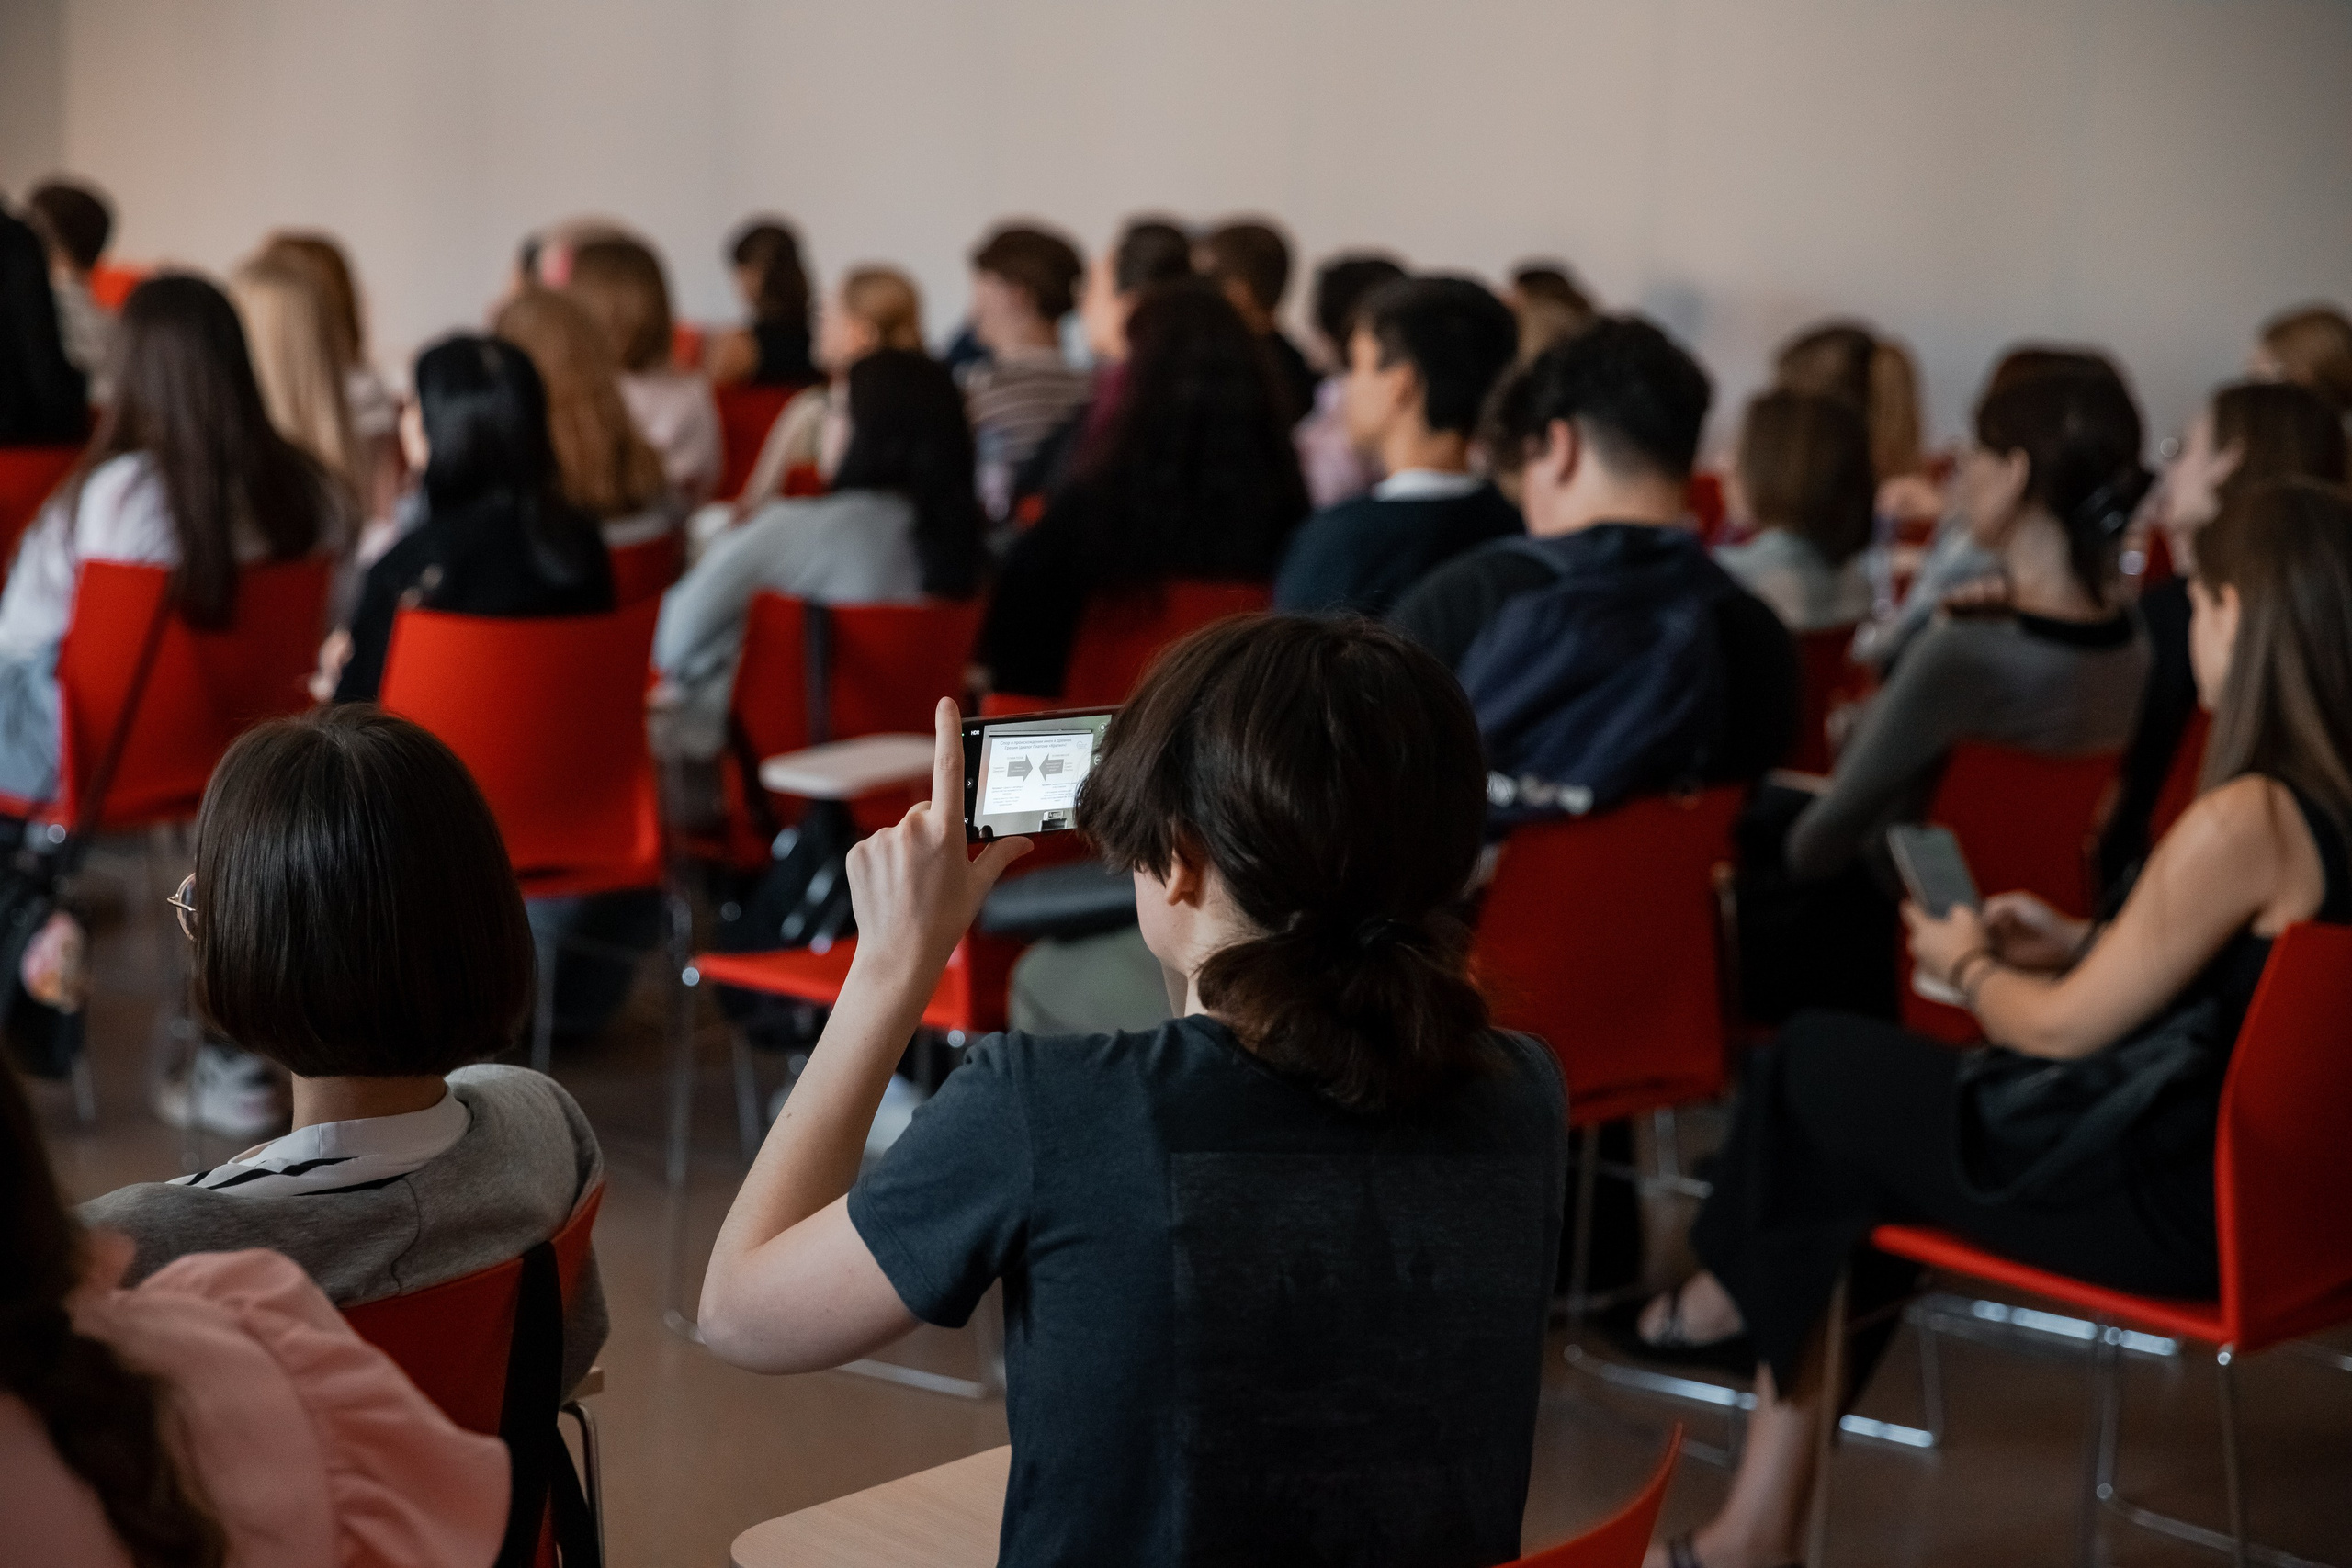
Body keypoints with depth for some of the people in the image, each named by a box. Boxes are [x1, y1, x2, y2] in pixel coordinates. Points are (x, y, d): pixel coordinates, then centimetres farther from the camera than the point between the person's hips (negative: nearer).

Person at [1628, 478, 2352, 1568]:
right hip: (2265, 1173, 9)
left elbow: (2063, 1031, -15)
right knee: (1846, 1138, 16)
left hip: (2165, 1203, -9)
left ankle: (1730, 1295, 40)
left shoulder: (2246, 820, -26)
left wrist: (1969, 967, 4)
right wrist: (2080, 942, 13)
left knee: (1814, 1069, 8)